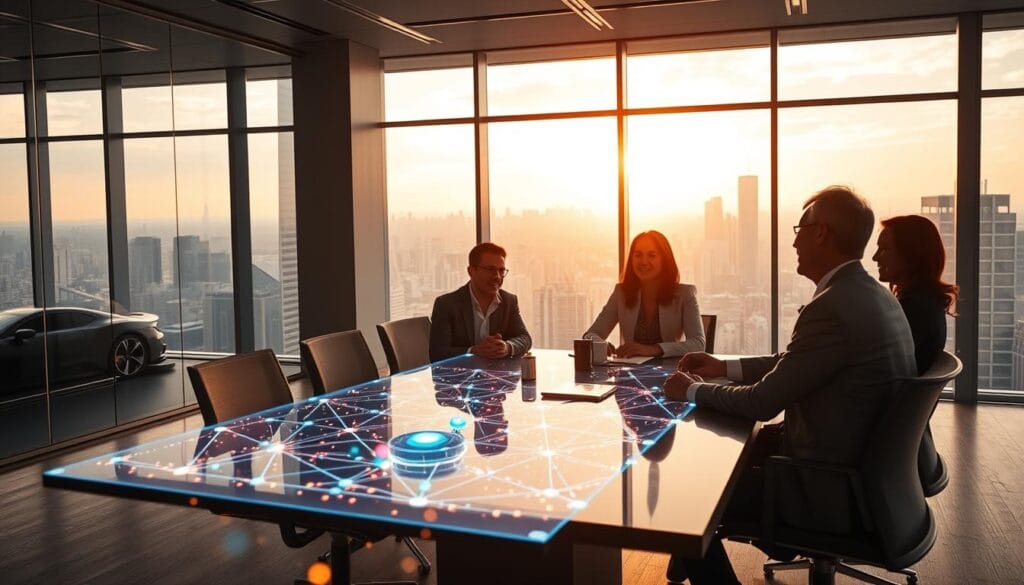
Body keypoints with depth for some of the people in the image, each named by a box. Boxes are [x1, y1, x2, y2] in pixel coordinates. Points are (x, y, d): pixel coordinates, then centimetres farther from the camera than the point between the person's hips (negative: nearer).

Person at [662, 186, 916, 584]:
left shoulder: (832, 307, -26)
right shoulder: (873, 295, 4)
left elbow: (763, 402, -19)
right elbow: (792, 365, 16)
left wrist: (692, 391, -4)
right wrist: (724, 367, 13)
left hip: (832, 492, -10)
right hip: (862, 467, 10)